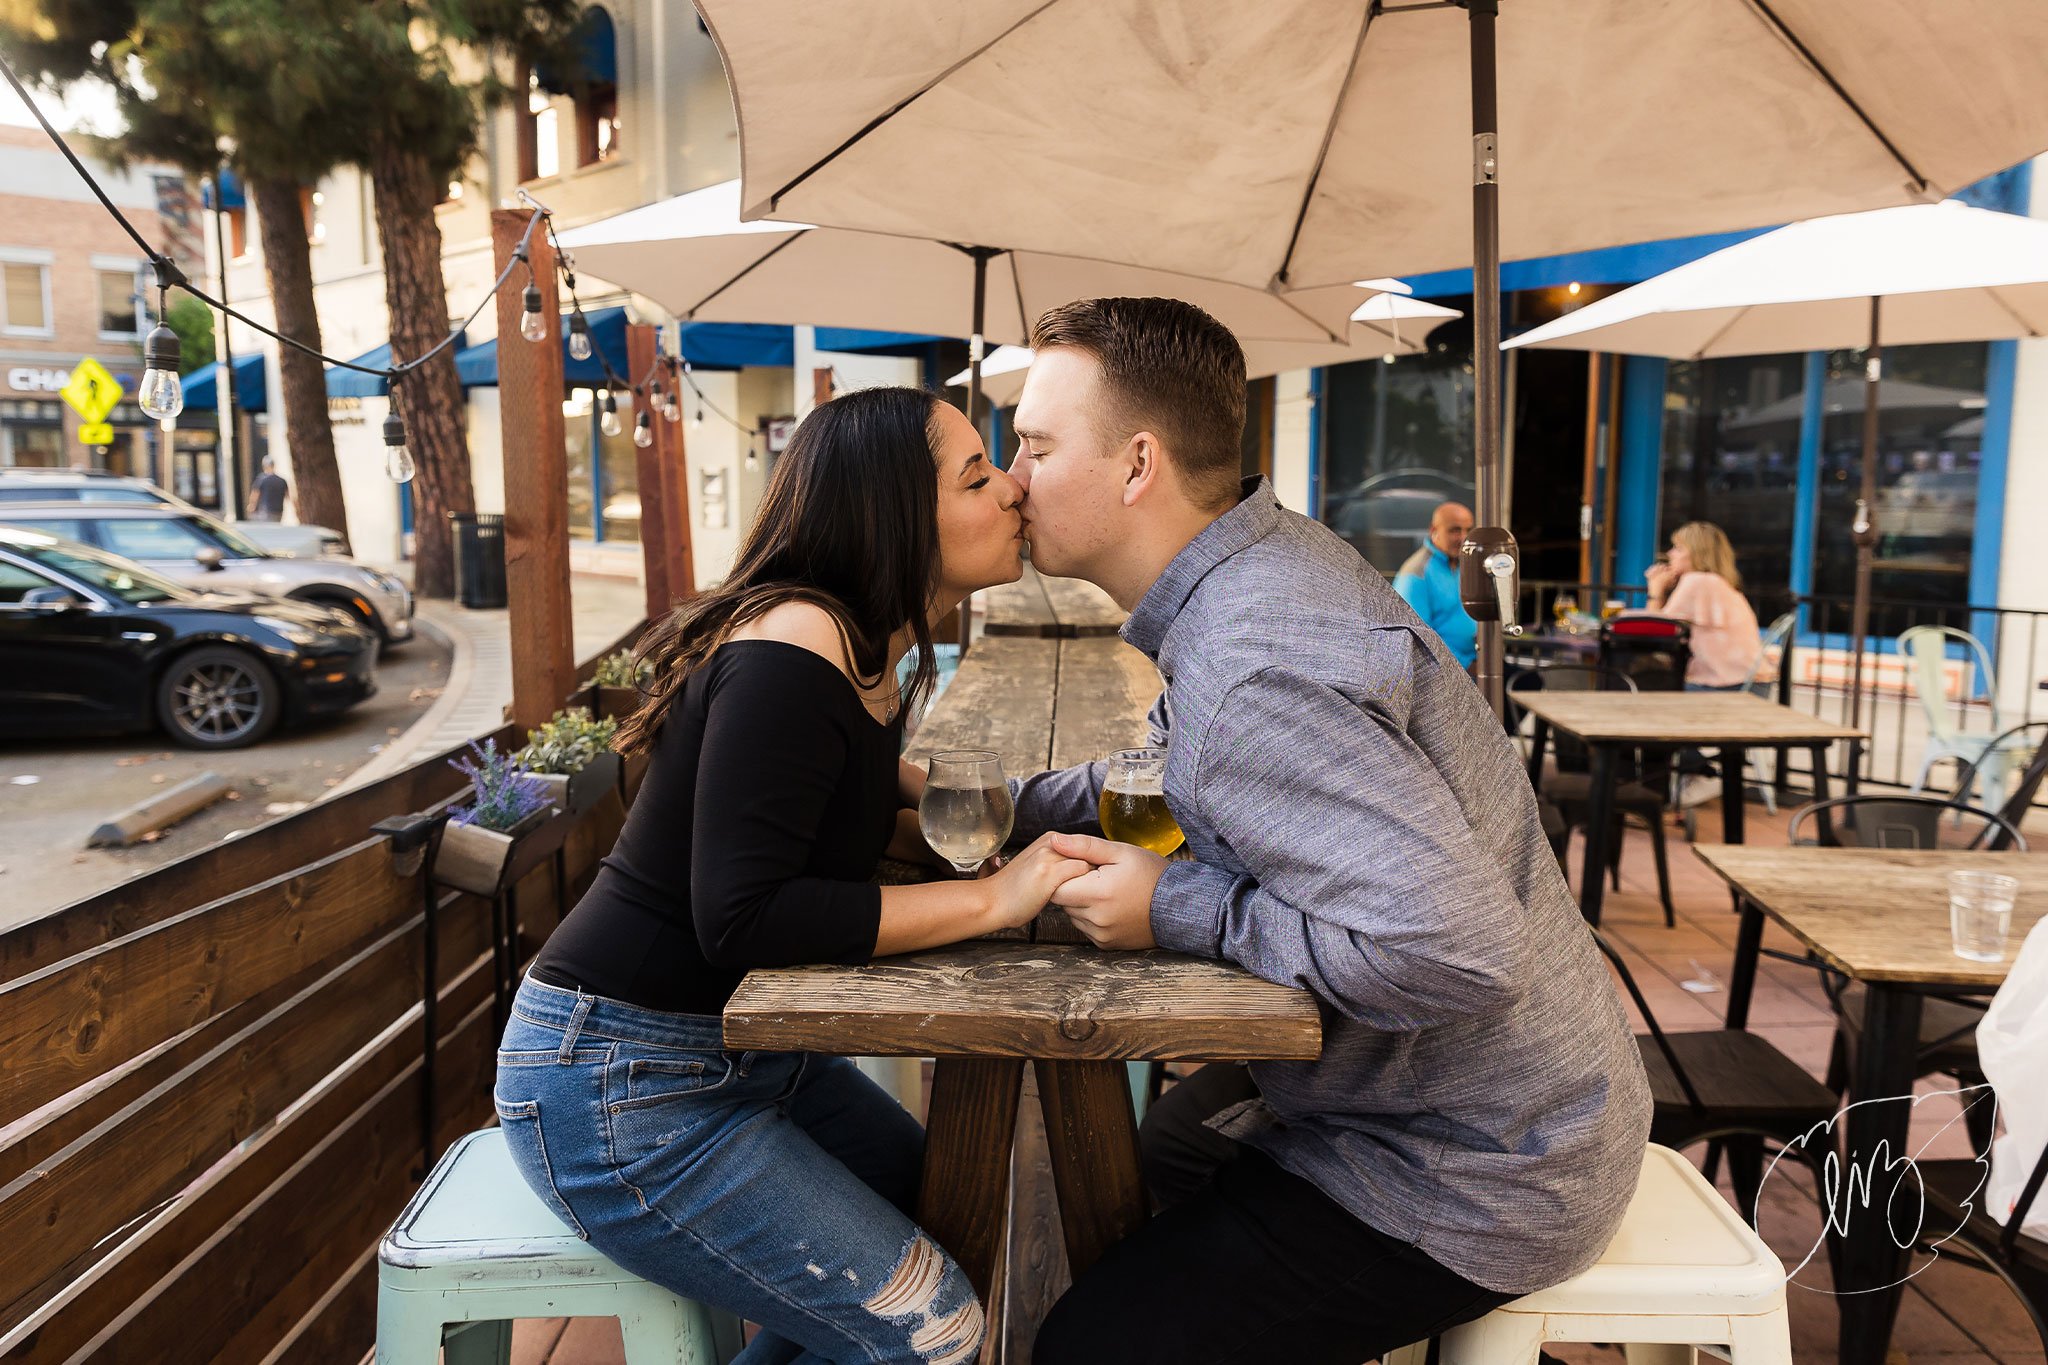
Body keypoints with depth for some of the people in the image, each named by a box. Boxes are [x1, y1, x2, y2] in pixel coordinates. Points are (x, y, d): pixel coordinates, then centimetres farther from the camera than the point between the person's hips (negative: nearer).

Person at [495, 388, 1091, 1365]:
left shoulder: (868, 648, 3)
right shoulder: (794, 648, -25)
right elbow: (743, 917, -29)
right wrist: (993, 899, -25)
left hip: (739, 1047, 9)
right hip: (618, 1082, -9)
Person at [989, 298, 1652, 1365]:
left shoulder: (1248, 675, -32)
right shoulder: (1272, 559, 0)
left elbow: (1457, 951, -39)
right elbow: (1169, 774, 15)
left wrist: (1184, 912, -27)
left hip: (1474, 1176, -10)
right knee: (1167, 1139, 30)